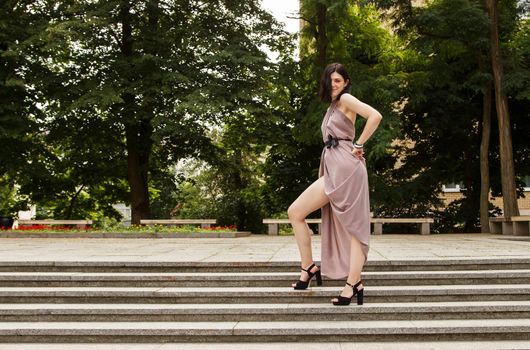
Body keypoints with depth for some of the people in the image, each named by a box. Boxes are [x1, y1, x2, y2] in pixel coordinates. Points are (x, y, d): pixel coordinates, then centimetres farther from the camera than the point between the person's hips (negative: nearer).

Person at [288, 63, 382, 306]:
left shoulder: (346, 99, -1)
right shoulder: (333, 107, 26)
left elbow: (375, 116, -16)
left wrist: (359, 145, -12)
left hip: (344, 167, -9)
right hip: (333, 169, 9)